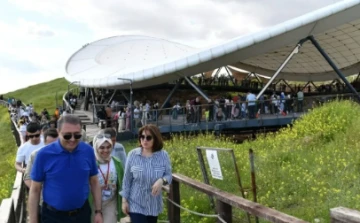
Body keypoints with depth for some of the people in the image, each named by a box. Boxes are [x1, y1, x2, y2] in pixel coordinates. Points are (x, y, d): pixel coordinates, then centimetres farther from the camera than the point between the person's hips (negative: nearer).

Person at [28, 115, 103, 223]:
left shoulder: (88, 151, -8)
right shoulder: (44, 154, -14)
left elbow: (94, 182, 2)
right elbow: (35, 190, -7)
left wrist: (98, 211, 2)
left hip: (82, 213, 2)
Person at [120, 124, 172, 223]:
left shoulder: (163, 155, -8)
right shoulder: (132, 154, -9)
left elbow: (169, 176, -1)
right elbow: (127, 179, -3)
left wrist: (162, 180, -24)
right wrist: (124, 200, -2)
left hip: (154, 205, 2)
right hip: (136, 204, -2)